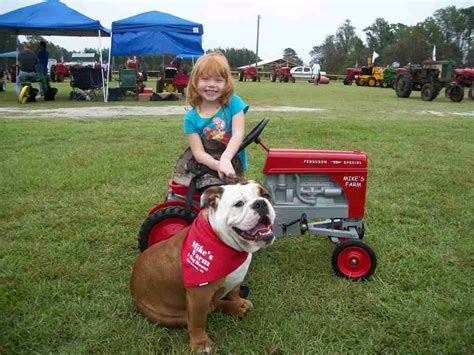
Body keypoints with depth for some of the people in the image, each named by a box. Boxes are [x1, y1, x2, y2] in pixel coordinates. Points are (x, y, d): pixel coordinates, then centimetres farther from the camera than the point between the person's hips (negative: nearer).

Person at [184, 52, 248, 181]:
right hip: (207, 168, 1)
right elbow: (198, 152, -9)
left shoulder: (233, 103, -4)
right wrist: (217, 165, -29)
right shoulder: (191, 117, -3)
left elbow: (238, 134, -14)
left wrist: (225, 159, -32)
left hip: (234, 166, 0)